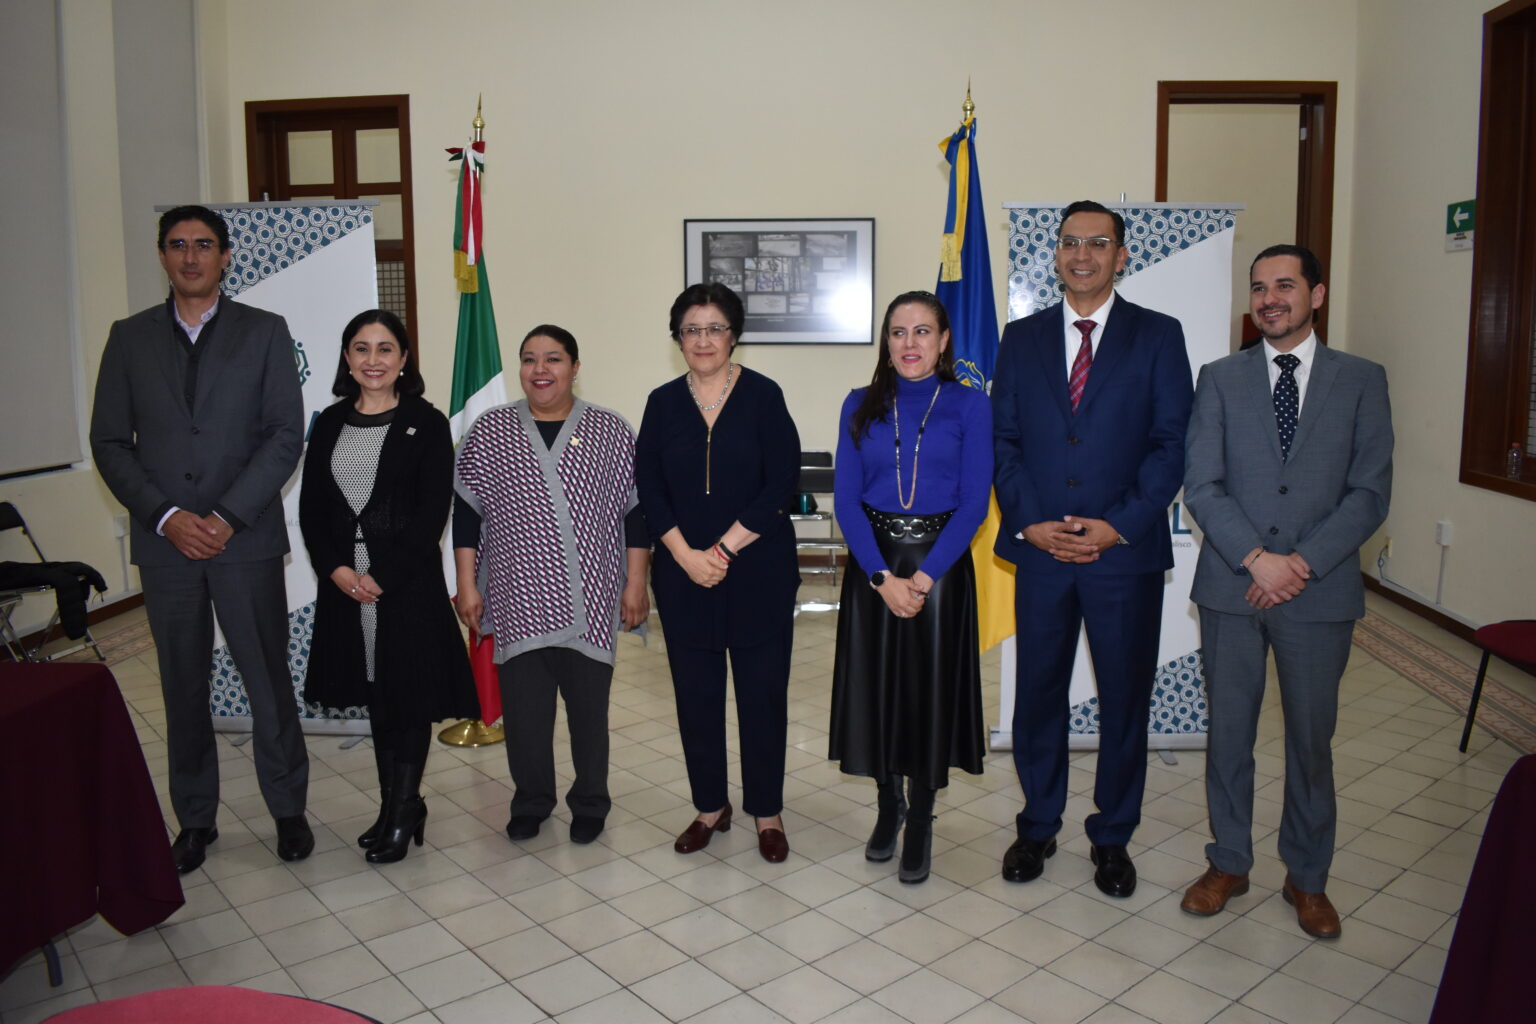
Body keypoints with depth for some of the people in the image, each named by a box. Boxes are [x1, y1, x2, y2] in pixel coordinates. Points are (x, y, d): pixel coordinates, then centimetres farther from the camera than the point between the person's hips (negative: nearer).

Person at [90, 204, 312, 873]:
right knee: (183, 689, 11)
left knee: (269, 680, 4)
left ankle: (288, 808, 20)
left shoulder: (264, 332, 3)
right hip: (164, 542, 2)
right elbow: (109, 442, 5)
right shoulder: (130, 338, 8)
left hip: (246, 539, -2)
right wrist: (166, 516, -9)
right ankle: (195, 820, 25)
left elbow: (286, 434, -4)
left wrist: (228, 516, -12)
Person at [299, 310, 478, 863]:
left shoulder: (426, 423, -4)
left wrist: (383, 576, -15)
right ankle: (397, 804, 27)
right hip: (345, 583, 5)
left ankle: (402, 813, 16)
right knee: (376, 697, 13)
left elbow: (433, 513, -9)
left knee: (409, 696, 2)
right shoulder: (329, 424, 9)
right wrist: (337, 570, -8)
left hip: (408, 583, -4)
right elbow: (311, 509, 7)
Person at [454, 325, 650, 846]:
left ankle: (590, 803, 26)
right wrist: (467, 584, 3)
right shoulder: (489, 431, 5)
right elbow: (468, 513, 7)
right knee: (523, 705, 7)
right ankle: (530, 802, 28)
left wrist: (636, 584, -1)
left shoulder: (611, 431, 2)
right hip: (518, 601, 1)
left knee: (589, 704, 7)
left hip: (590, 603, -1)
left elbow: (635, 512, 2)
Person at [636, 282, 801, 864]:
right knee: (696, 693, 9)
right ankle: (711, 806, 27)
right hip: (683, 574, 3)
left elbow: (781, 485, -8)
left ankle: (767, 812, 21)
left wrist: (724, 548, -13)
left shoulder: (763, 396, -2)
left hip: (757, 571, -2)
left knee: (763, 690, 4)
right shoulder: (663, 403, 6)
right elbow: (649, 490, 2)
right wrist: (688, 555, -11)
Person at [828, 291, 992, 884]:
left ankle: (920, 822, 20)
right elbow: (846, 499, -1)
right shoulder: (861, 407, 5)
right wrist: (883, 577, -13)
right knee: (875, 683, 7)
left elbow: (974, 502, -7)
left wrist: (923, 577, -15)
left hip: (940, 563, -2)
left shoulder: (969, 406, -1)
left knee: (930, 687, 3)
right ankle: (888, 806, 29)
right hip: (871, 565, 2)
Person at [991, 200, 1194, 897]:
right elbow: (1003, 440, 5)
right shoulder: (1022, 338, 9)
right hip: (1040, 547, 2)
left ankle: (1112, 836, 27)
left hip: (1127, 551, -1)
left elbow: (1172, 442, -3)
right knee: (1038, 692, 10)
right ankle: (1038, 825, 28)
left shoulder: (1158, 336, 3)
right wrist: (1029, 522, -8)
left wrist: (1119, 525, -13)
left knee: (1125, 697, 9)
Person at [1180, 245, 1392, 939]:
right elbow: (1201, 486, -3)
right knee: (1229, 733, 10)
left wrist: (1302, 562, -14)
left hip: (1320, 592, 0)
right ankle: (1228, 863, 27)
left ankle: (1307, 877, 28)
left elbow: (1370, 492, -3)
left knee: (1311, 739, 11)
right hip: (1232, 587, 1)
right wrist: (1257, 559, -15)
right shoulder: (1221, 379, 4)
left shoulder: (1361, 381, 3)